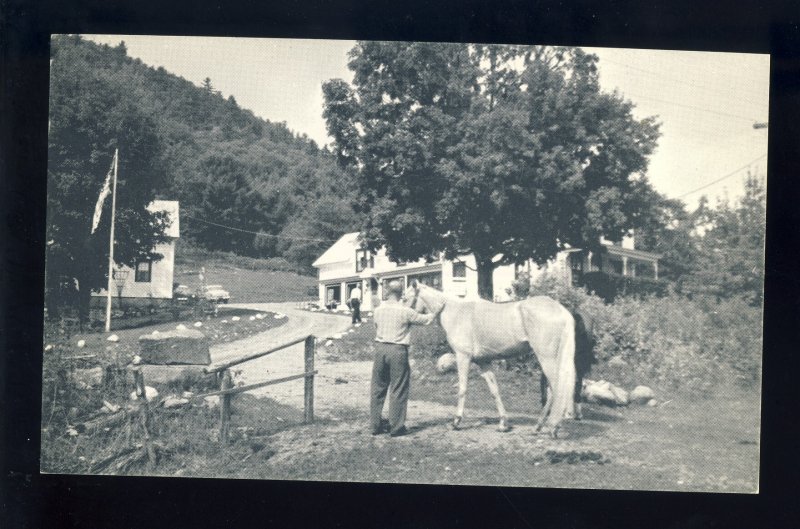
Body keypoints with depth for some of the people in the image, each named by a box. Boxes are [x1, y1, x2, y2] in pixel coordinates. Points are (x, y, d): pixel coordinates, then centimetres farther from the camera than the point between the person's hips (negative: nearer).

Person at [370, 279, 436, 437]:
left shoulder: (378, 310, 2)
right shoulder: (405, 312, -9)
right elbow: (425, 320, 3)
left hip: (380, 348, 4)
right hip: (398, 351, -4)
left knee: (377, 388, 13)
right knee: (398, 390, 5)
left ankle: (375, 424, 18)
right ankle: (396, 427, 9)